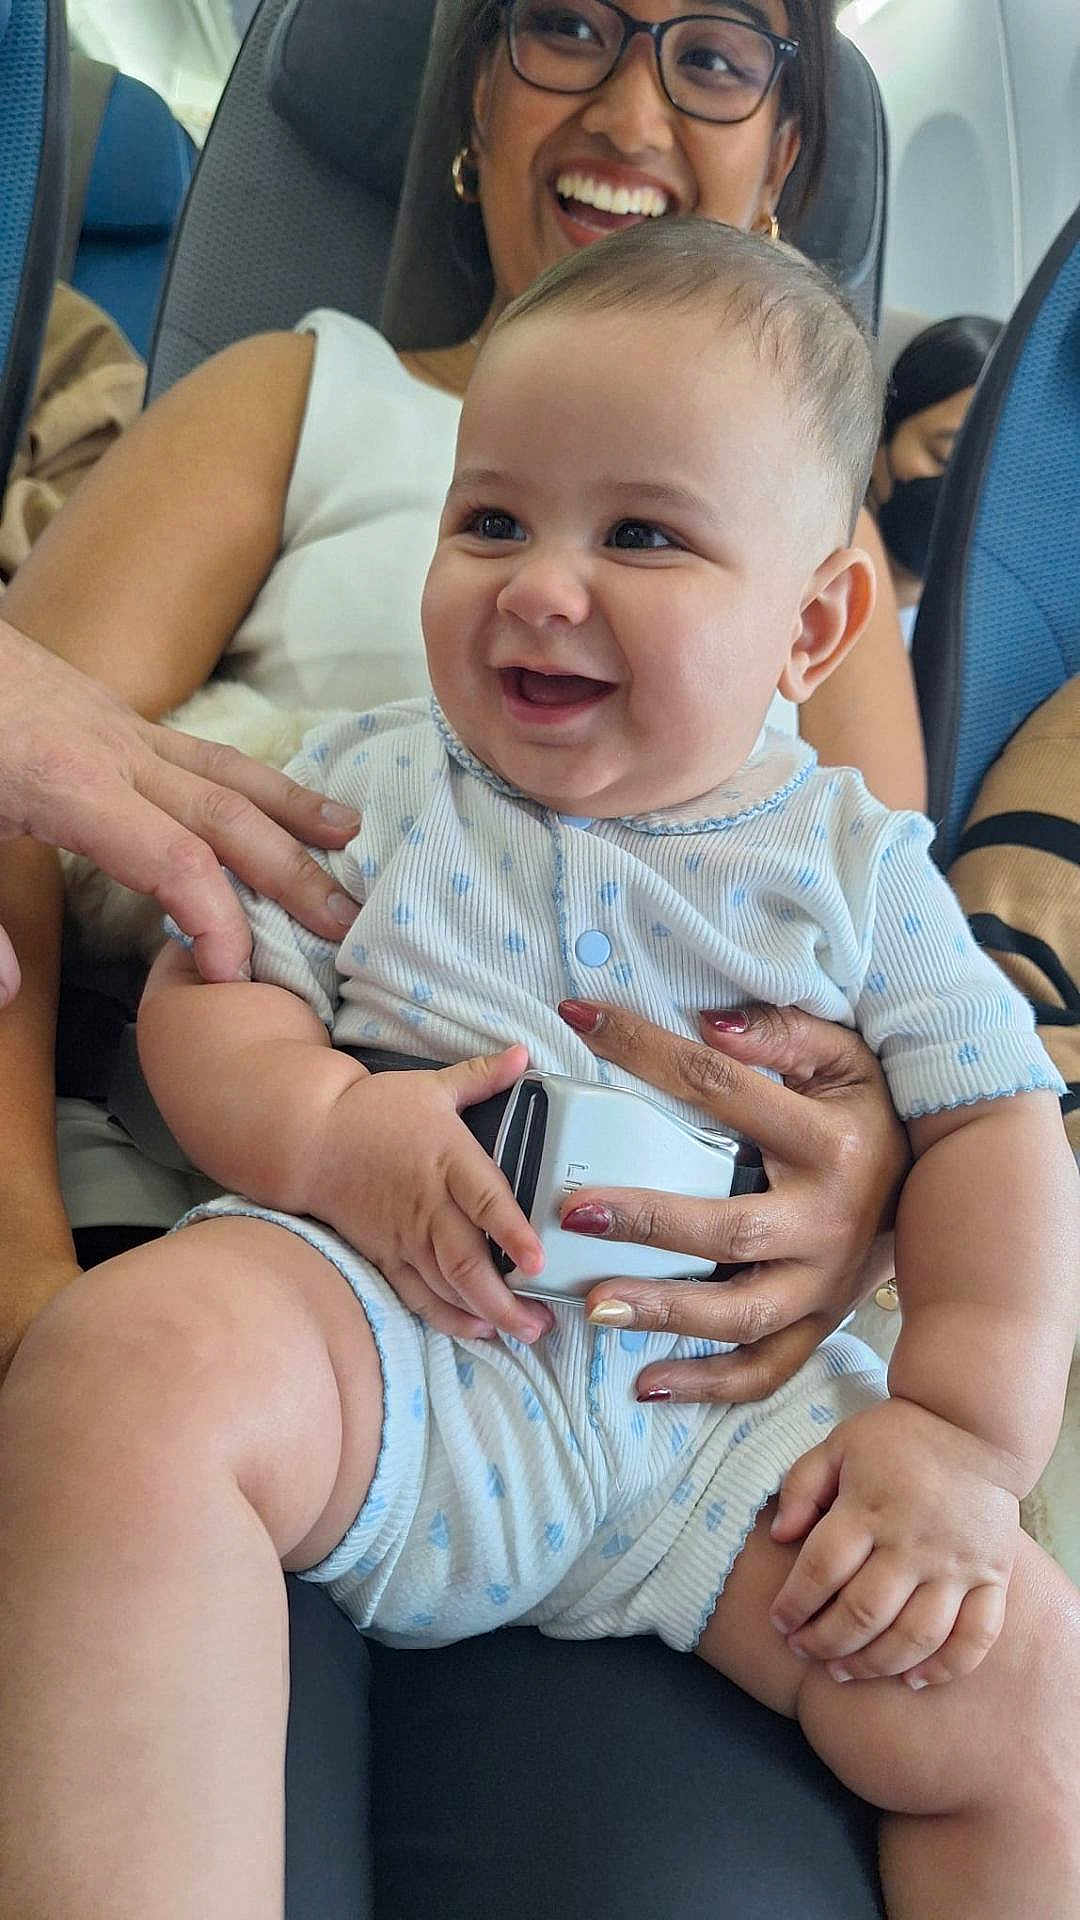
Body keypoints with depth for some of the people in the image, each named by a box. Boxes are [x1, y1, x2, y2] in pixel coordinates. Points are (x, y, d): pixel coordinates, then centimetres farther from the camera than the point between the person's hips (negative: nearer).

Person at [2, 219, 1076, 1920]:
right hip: (387, 1337, -1)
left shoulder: (854, 863, 8)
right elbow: (208, 994, 4)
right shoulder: (373, 785, 8)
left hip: (732, 1398, 2)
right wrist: (322, 1126, -18)